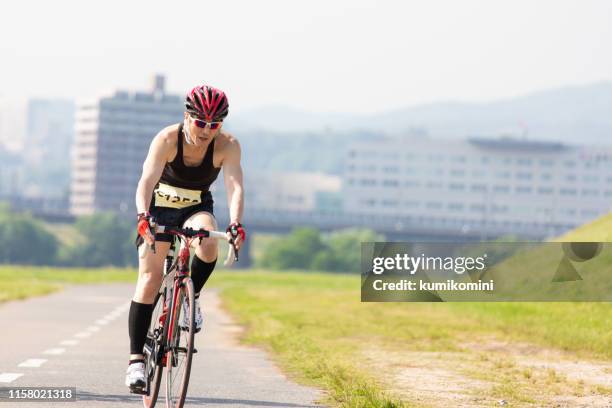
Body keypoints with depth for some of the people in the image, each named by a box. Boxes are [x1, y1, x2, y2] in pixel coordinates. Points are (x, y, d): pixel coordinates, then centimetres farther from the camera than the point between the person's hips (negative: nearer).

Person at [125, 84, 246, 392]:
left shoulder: (227, 146, -20)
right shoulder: (167, 139, -24)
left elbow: (234, 186, -32)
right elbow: (147, 181, -35)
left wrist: (236, 224, -50)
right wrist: (143, 217, -53)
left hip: (196, 208, 1)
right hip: (160, 206, -1)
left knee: (208, 243, -33)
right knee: (149, 278, -13)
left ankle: (192, 297, -4)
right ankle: (136, 360, -12)